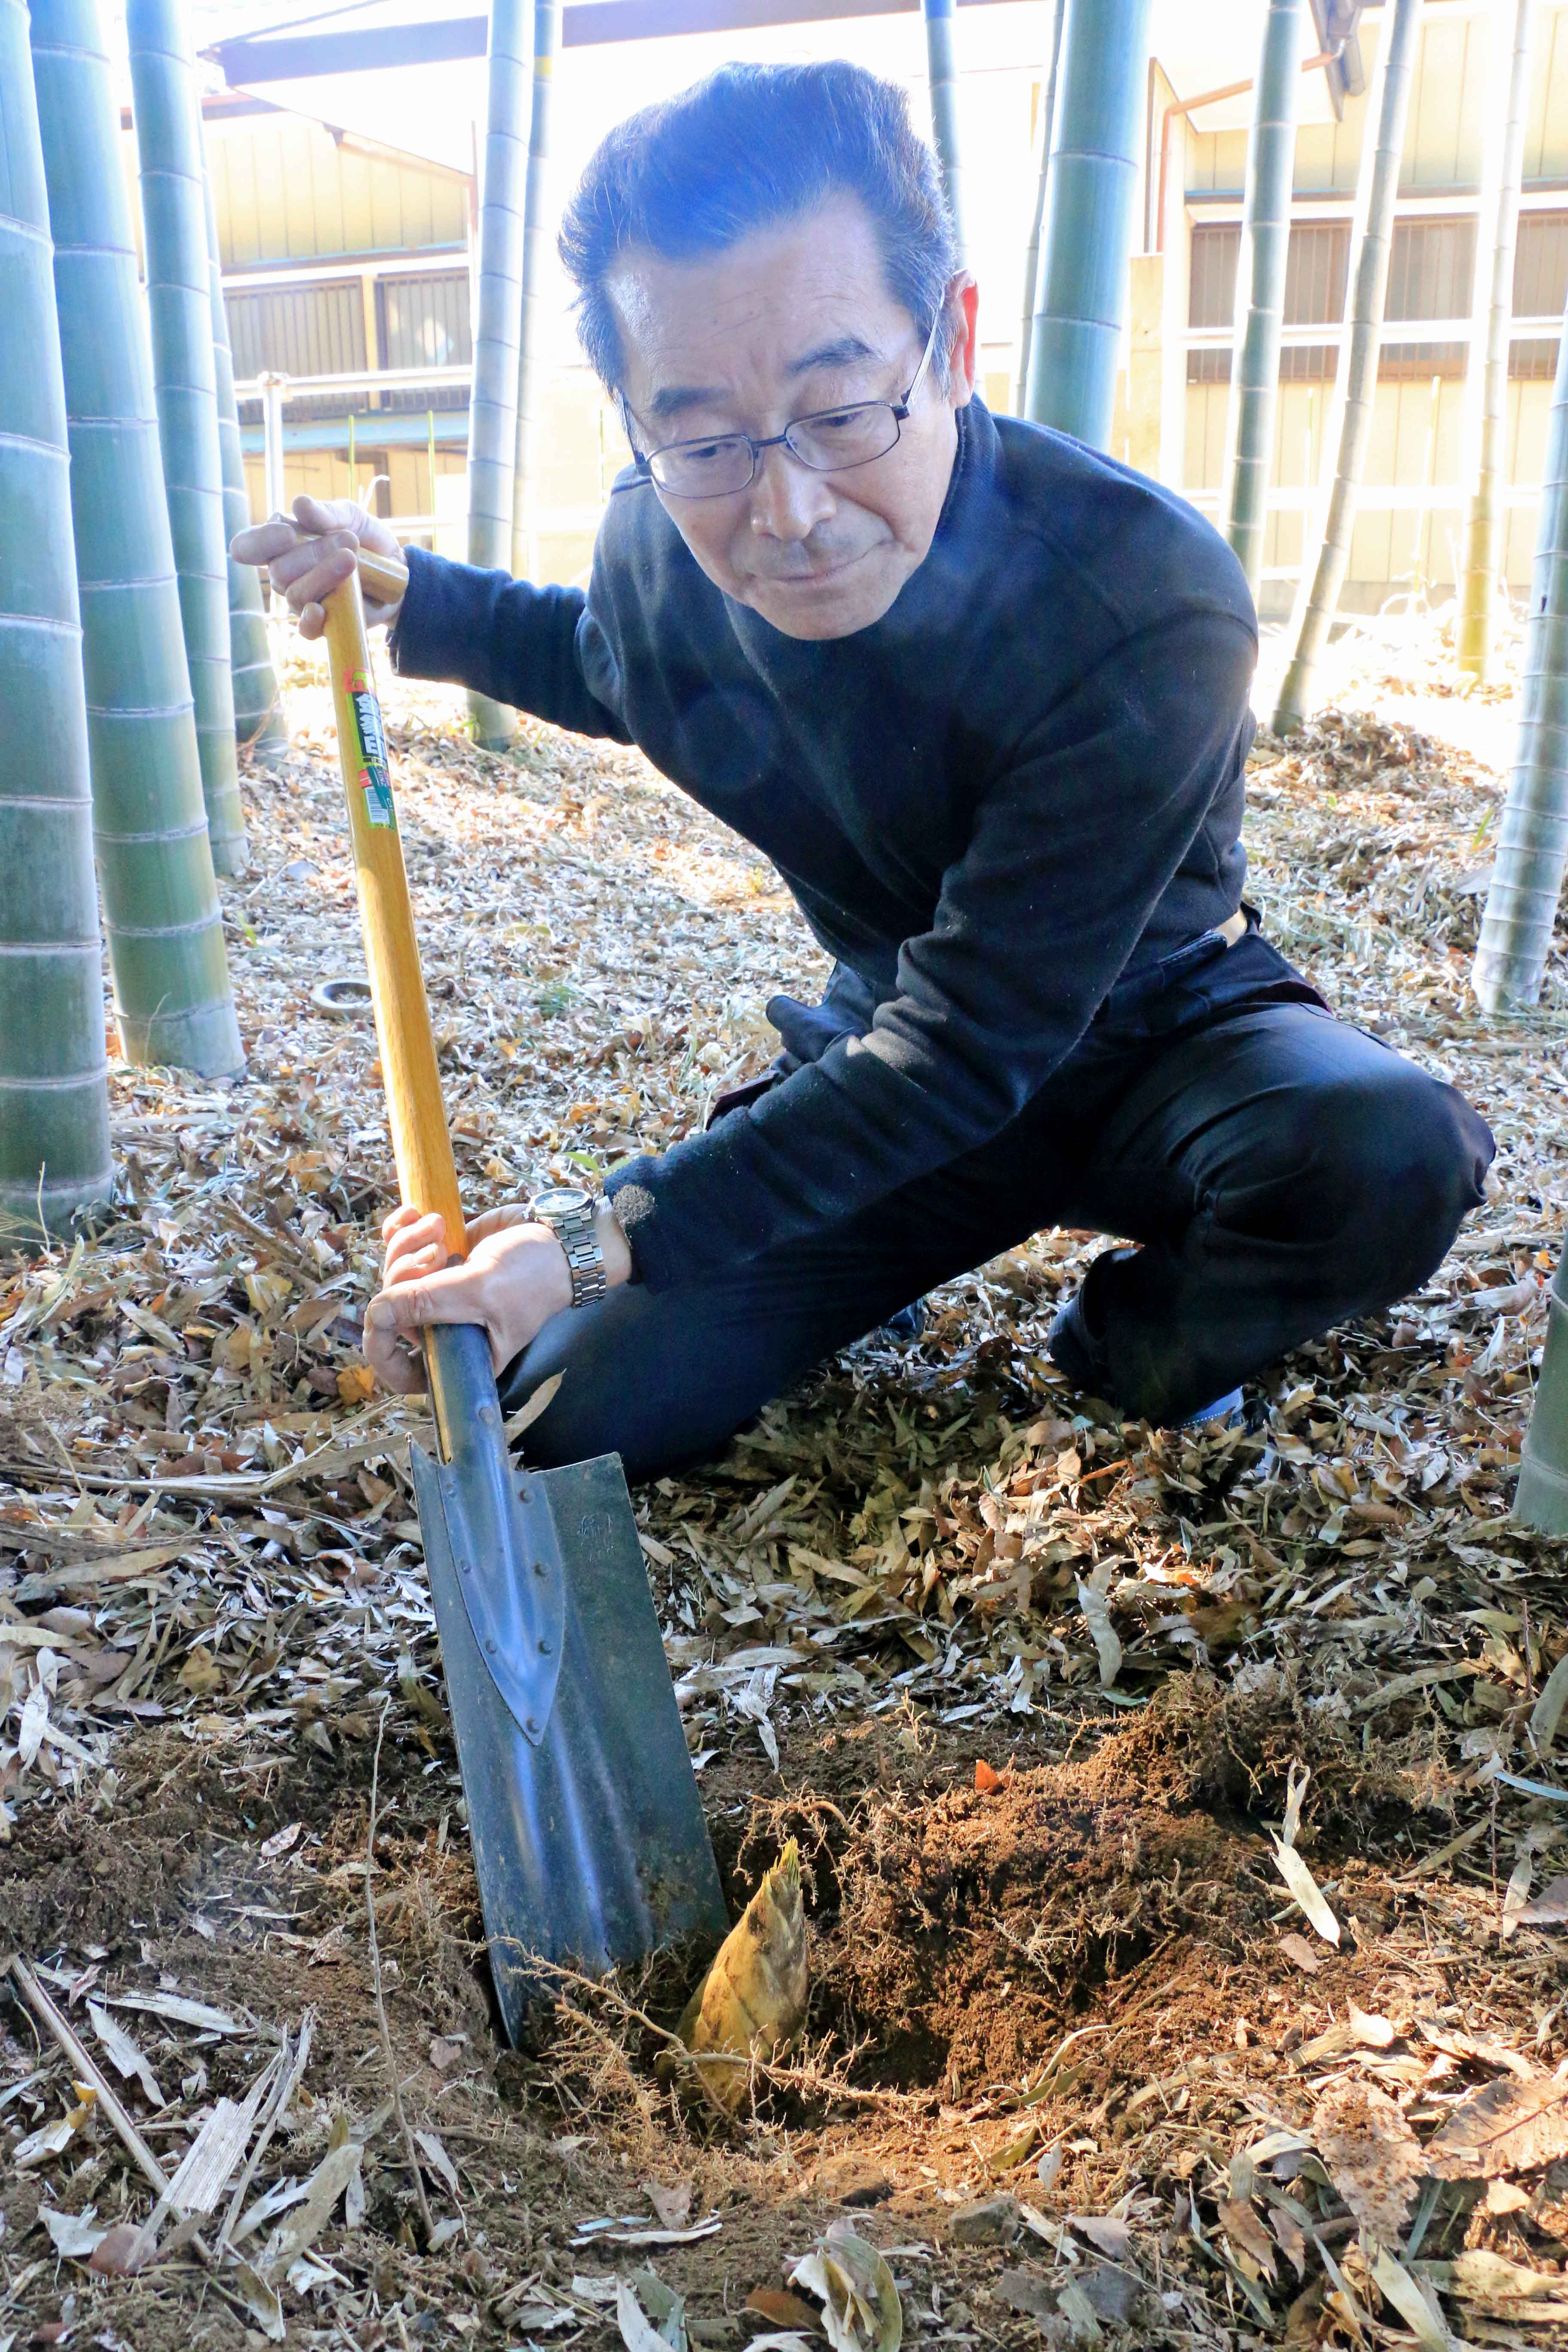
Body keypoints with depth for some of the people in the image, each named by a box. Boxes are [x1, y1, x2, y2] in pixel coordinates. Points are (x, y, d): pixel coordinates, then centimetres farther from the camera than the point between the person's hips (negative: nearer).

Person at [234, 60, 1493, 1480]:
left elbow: (965, 1052, -33)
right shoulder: (658, 549, -13)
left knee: (1391, 1156, -37)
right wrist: (413, 600, 0)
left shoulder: (1148, 609, -32)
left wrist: (601, 1242, -36)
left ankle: (1141, 1338, -2)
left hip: (1153, 1031, -2)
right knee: (573, 1407, -12)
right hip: (889, 1057, 3)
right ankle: (874, 1262, 17)